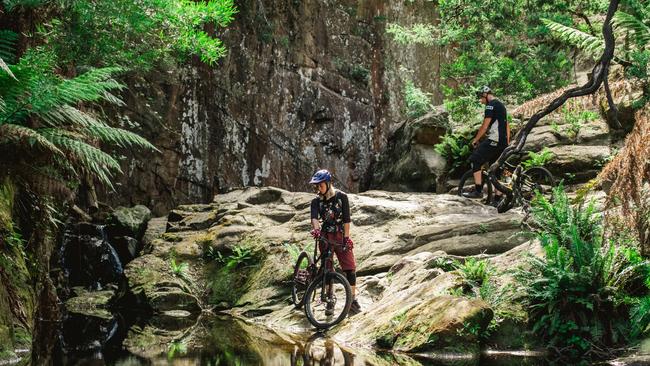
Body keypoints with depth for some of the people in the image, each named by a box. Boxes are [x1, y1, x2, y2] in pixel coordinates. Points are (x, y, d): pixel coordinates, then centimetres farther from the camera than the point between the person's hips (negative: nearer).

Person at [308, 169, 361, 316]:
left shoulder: (341, 197, -5)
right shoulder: (316, 201, -1)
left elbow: (346, 219, -8)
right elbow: (314, 217, -19)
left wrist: (346, 237, -15)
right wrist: (316, 229, -39)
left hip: (341, 236, -2)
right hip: (325, 236, 2)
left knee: (350, 267, -9)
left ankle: (353, 300, -3)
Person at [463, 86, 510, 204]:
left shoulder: (491, 105, -9)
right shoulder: (501, 105, 22)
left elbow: (485, 126, -13)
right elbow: (507, 126, 25)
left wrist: (475, 139, -3)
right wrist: (507, 143, 27)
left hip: (494, 140, -9)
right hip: (503, 142, 10)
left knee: (475, 161, -6)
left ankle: (478, 190, -9)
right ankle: (497, 199, 9)